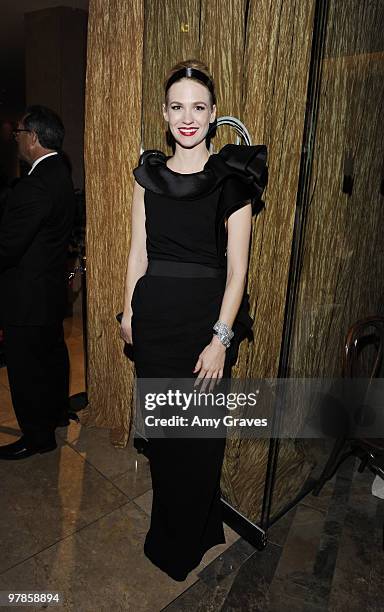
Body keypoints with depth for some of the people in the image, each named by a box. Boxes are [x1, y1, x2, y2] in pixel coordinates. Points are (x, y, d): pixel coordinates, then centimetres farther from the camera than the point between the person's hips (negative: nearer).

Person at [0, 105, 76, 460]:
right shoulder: (60, 173, 6)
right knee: (52, 354, 23)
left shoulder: (37, 184, -25)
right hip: (52, 287, 10)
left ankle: (38, 437, 24)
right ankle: (56, 412, 44)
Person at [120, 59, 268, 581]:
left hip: (206, 317, -4)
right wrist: (129, 311, 6)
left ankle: (185, 543, 38)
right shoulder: (149, 173, 7)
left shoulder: (233, 178, -6)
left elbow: (237, 266, -10)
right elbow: (139, 250, 9)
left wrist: (221, 338, -14)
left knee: (199, 433, 9)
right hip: (154, 315, 4)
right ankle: (168, 524, 44)